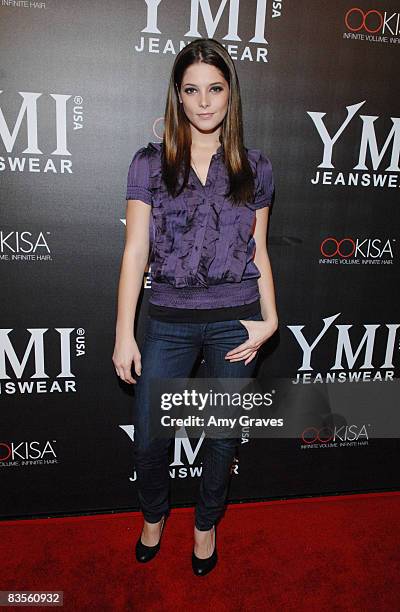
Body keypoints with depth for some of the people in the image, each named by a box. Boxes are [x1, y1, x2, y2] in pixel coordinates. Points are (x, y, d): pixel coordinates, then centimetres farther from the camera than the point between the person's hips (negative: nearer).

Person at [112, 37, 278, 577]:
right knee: (149, 440, 8)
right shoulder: (150, 163, 0)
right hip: (169, 323, 0)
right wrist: (124, 334, -7)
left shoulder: (256, 168, 4)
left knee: (224, 437, 13)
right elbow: (135, 250, -4)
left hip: (236, 321, 1)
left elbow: (259, 252, 8)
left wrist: (269, 319, -3)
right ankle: (153, 515, 42)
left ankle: (206, 524, 42)